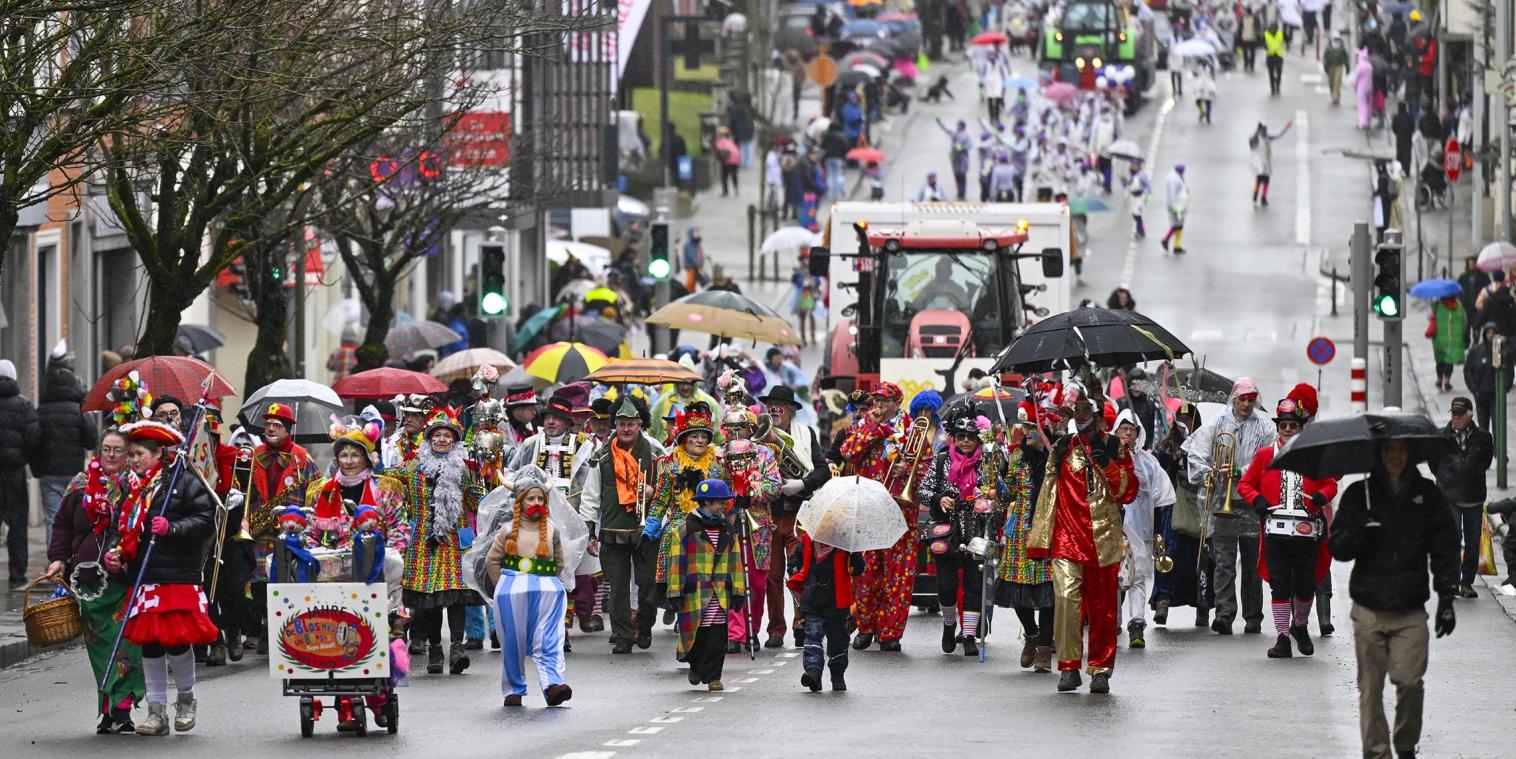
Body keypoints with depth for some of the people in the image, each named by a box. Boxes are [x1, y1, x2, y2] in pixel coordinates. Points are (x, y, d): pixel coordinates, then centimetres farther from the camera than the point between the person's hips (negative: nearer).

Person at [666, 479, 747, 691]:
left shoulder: (728, 530, 12)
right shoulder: (688, 529, -2)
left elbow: (735, 560, 16)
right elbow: (677, 560, -3)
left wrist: (738, 590, 11)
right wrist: (675, 591, -6)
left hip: (721, 592, 4)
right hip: (695, 591, -3)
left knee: (717, 636, -1)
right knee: (696, 632, 2)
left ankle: (712, 676, 5)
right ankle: (695, 665, 28)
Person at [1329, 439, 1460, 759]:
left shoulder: (1427, 494, 6)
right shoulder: (1359, 494, 4)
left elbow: (1445, 548, 8)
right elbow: (1337, 548, 1)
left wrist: (1446, 598, 1)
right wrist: (1355, 534, -21)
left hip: (1410, 610, 0)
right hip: (1369, 610, 0)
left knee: (1409, 681, -9)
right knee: (1370, 686, 0)